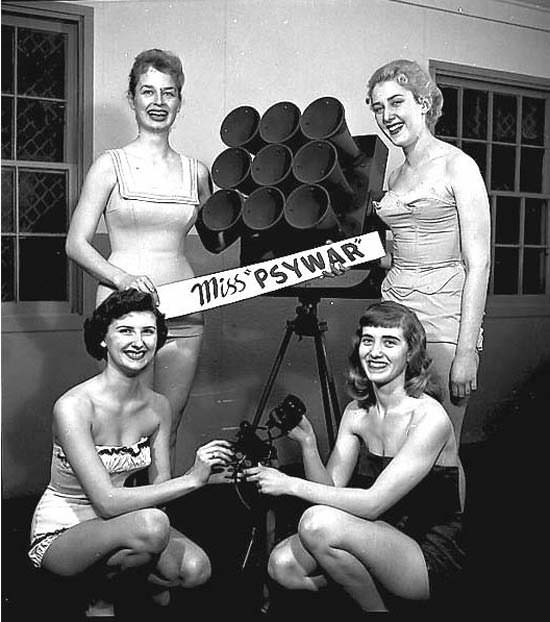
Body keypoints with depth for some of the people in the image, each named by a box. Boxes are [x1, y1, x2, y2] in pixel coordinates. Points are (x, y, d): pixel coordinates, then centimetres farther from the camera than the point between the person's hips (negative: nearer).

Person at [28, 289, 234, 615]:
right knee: (151, 524, -34)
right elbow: (107, 502, -30)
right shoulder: (74, 406, -25)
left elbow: (160, 486, -1)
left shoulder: (158, 406, -4)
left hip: (114, 526, 6)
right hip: (60, 534, -5)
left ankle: (144, 580, 12)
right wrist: (191, 478, -32)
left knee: (196, 568, -21)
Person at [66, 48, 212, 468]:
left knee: (168, 432, 9)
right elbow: (77, 244, -1)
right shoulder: (112, 165, 2)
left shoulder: (196, 172, 11)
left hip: (183, 312, 3)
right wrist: (122, 277, -16)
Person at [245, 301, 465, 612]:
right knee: (283, 565, -12)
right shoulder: (357, 412, 2)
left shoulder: (429, 417, -20)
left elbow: (373, 503, -25)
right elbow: (331, 489, -1)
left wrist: (292, 485, -23)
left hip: (435, 556, -7)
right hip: (388, 537, 7)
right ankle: (365, 587, 11)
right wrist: (307, 443, -17)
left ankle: (377, 606, -3)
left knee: (319, 523, -27)